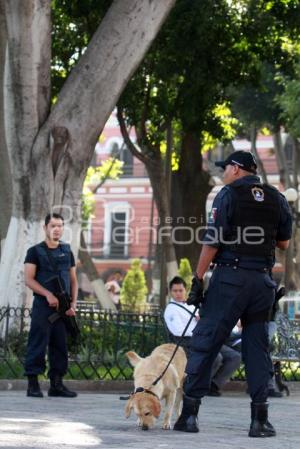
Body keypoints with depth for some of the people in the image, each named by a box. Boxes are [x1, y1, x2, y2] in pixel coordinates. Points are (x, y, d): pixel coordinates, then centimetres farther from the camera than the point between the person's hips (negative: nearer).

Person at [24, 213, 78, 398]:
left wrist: (73, 304, 3)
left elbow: (73, 280, 17)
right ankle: (33, 384, -5)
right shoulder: (35, 251, 1)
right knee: (38, 344, -7)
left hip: (63, 307, 5)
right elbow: (29, 279, -6)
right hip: (43, 306, -5)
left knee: (61, 345, 6)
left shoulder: (67, 251, 15)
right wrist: (48, 295, -17)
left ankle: (57, 384, 12)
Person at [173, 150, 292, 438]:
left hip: (230, 277, -4)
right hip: (263, 280, 4)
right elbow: (283, 243, 17)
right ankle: (260, 418, 4)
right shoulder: (276, 199, 11)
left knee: (205, 341, 0)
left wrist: (197, 281, -7)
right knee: (257, 346, 9)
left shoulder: (228, 195, -4)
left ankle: (189, 413, -2)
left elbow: (212, 242, -9)